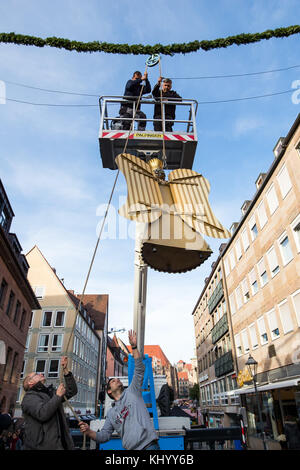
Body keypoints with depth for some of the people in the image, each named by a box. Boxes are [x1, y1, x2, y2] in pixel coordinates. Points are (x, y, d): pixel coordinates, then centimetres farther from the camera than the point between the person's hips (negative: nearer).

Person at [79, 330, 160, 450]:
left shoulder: (132, 392, 10)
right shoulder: (111, 413, 19)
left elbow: (139, 370, 0)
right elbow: (104, 436, 15)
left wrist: (134, 347, -8)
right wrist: (89, 432, -5)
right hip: (131, 448, 4)